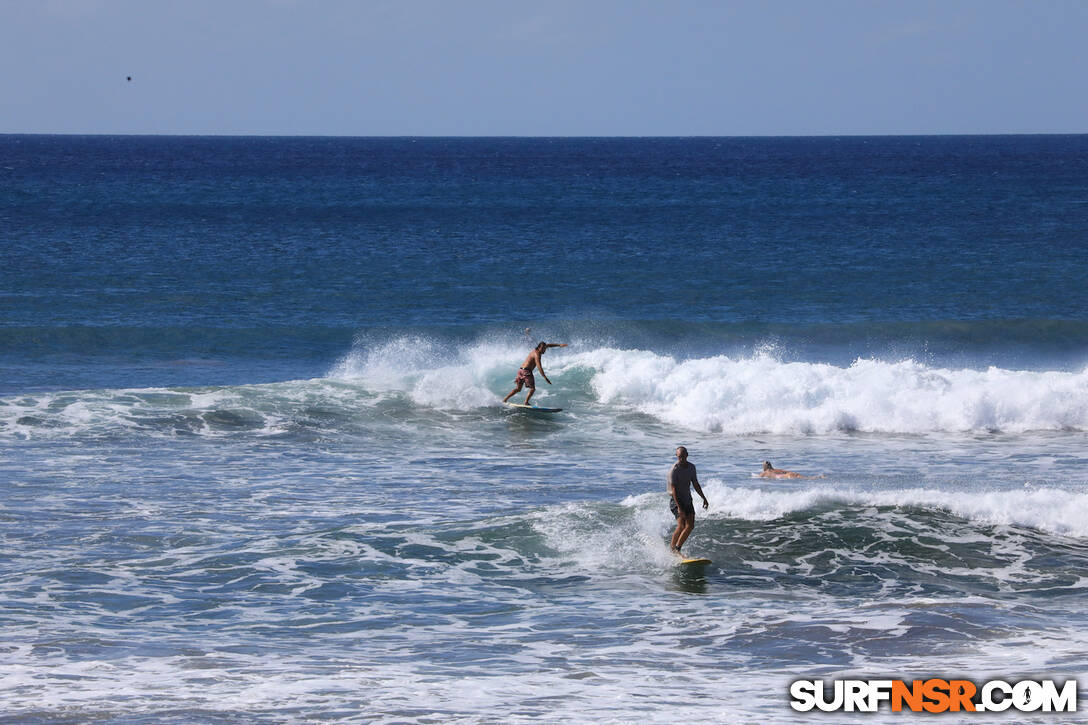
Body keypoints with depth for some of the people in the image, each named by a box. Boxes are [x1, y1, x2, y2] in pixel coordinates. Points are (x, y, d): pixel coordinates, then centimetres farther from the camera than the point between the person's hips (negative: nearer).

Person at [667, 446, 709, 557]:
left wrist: (704, 498, 16)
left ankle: (677, 548, 8)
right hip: (676, 500, -7)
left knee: (690, 526, 0)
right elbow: (674, 489, -22)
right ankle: (673, 550, -9)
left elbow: (696, 484, 17)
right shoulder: (674, 470, -19)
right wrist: (679, 508, -29)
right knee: (681, 525, -20)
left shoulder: (691, 467, 5)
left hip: (687, 499, 7)